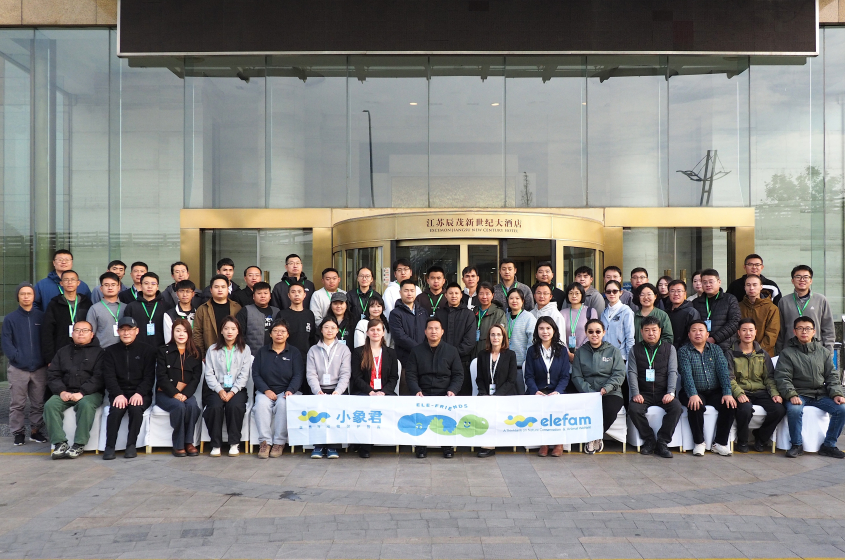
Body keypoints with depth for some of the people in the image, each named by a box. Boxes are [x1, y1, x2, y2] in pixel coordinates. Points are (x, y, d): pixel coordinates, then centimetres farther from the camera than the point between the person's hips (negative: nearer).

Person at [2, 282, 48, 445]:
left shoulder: (41, 317, 5)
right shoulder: (10, 318, 0)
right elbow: (6, 343, -3)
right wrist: (18, 358, -15)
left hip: (39, 368, 1)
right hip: (18, 369, -1)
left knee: (38, 403, 9)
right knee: (17, 404, 6)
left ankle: (36, 430, 22)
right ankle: (18, 432, 17)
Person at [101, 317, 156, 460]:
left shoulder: (147, 350, 4)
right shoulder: (111, 351, 10)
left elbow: (149, 376, -2)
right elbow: (109, 376, 0)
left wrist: (139, 393, -19)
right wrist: (118, 394, -17)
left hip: (141, 393, -1)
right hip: (119, 393, 1)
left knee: (136, 408, -31)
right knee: (116, 410, -29)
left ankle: (131, 445, -20)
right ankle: (110, 446, -19)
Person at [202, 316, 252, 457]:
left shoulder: (245, 349, 10)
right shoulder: (212, 349, 11)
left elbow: (244, 374, 1)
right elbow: (209, 374, 3)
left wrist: (232, 392, -13)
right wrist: (219, 390, -12)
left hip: (237, 389, 0)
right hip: (216, 389, 1)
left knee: (235, 406, -32)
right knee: (215, 407, -30)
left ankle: (235, 443, -18)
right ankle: (216, 444, -17)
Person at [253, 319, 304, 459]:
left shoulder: (294, 352, 9)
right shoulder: (262, 351, 12)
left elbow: (298, 375, 0)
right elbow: (255, 374, 4)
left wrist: (290, 390, -19)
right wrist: (266, 390, -12)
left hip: (286, 391, -1)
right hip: (265, 391, 1)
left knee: (283, 404, -34)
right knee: (261, 404, -32)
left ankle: (279, 443, -25)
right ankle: (264, 441, -26)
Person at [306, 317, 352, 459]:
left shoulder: (344, 349, 11)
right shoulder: (313, 350, 14)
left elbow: (345, 374, 2)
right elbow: (311, 374, 3)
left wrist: (338, 392, -15)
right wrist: (318, 391, -15)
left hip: (337, 390, -1)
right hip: (319, 390, 1)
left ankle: (332, 446, -18)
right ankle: (319, 446, -18)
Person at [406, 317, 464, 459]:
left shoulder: (451, 351, 12)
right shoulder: (416, 351, 13)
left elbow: (458, 375, 9)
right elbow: (410, 374, 6)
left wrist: (452, 390, -10)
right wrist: (416, 391, -12)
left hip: (445, 394, 0)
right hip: (423, 393, 0)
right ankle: (421, 444, -15)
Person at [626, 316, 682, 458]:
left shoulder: (669, 349, 10)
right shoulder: (635, 350, 8)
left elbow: (673, 372, 1)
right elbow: (632, 373, -1)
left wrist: (670, 393, -14)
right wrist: (635, 393, -16)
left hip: (663, 393, 1)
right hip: (643, 393, 0)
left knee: (676, 408, -29)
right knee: (633, 409, -30)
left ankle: (662, 442, -14)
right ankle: (649, 440, -7)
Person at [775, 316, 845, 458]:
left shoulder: (823, 351, 12)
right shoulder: (787, 353, 1)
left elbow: (832, 376, 11)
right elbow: (782, 378, -7)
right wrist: (792, 395, -22)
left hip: (821, 394, 4)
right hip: (799, 394, -4)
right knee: (794, 410, -34)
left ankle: (828, 445, -2)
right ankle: (797, 445, -11)